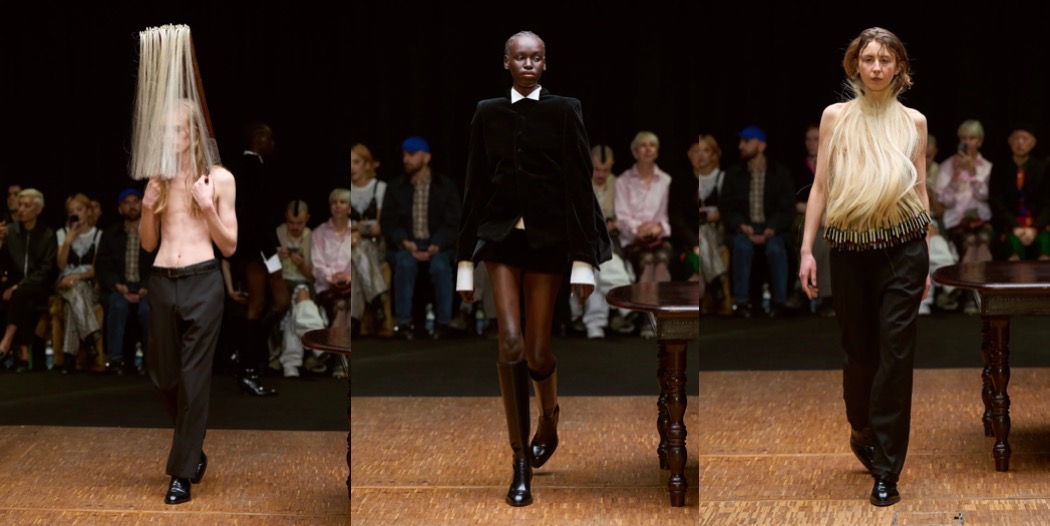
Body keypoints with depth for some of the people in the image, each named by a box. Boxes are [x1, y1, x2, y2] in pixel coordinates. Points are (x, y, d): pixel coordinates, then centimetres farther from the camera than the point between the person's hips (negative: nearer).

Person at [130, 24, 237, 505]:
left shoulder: (219, 178, 3)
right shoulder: (158, 178, 12)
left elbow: (230, 245, 3)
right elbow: (148, 243, 15)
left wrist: (208, 207, -12)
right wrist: (148, 208, -4)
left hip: (202, 283, -4)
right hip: (161, 283, 4)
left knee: (194, 378, -3)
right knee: (162, 375, 10)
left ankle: (182, 473, 5)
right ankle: (193, 449, 32)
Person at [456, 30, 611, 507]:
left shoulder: (563, 112, -1)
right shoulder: (487, 114, 6)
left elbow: (579, 187, -3)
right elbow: (475, 187, 8)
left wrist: (583, 259, -7)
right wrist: (465, 260, 9)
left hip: (548, 239, -1)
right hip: (501, 237, 1)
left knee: (537, 353, 0)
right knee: (510, 344, -14)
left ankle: (549, 419, 37)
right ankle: (521, 464, -5)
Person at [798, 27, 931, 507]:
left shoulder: (913, 121, 4)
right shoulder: (835, 116, 3)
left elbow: (920, 189, 8)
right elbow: (820, 187, 2)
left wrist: (926, 258, 9)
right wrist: (807, 250, -3)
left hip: (903, 248, 0)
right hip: (849, 249, 1)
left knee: (895, 355, -5)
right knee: (859, 350, 11)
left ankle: (886, 472, 0)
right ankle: (861, 430, 41)